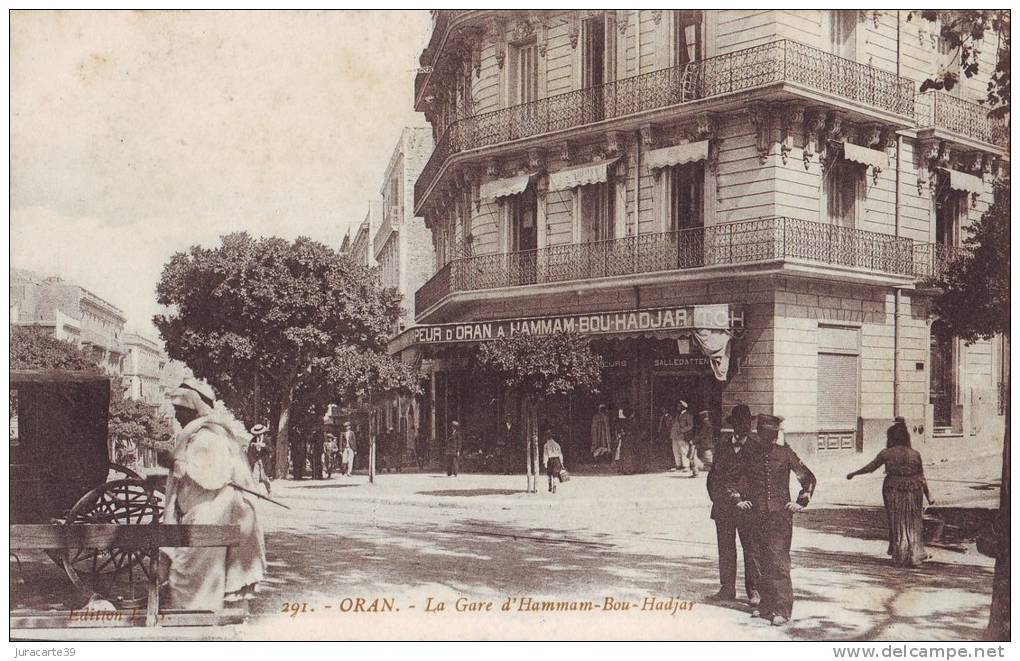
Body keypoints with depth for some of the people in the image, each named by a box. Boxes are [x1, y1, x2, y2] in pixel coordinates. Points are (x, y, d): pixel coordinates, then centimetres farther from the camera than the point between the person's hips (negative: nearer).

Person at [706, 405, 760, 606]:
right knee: (725, 548, 7)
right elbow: (713, 474, 17)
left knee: (751, 548, -2)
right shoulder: (725, 447, 12)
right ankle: (727, 589, 15)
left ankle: (753, 590, 6)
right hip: (723, 506, 4)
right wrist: (716, 496, 6)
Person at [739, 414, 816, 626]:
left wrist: (800, 503, -1)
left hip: (780, 514, -3)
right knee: (762, 561, 8)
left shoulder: (785, 453, -1)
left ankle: (782, 609, -4)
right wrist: (740, 499, 10)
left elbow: (808, 478, 5)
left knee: (778, 561, -8)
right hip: (758, 514, 4)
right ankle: (766, 605, 18)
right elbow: (743, 478, 21)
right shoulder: (752, 453, 7)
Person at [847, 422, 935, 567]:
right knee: (913, 524, 11)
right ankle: (914, 557, 10)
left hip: (893, 490, -1)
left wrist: (854, 473, 17)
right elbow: (921, 478, 3)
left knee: (897, 524, 10)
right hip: (913, 491, 1)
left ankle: (900, 558, 13)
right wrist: (928, 495, 11)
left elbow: (870, 467, 3)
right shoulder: (915, 454, 0)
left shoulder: (887, 453, -6)